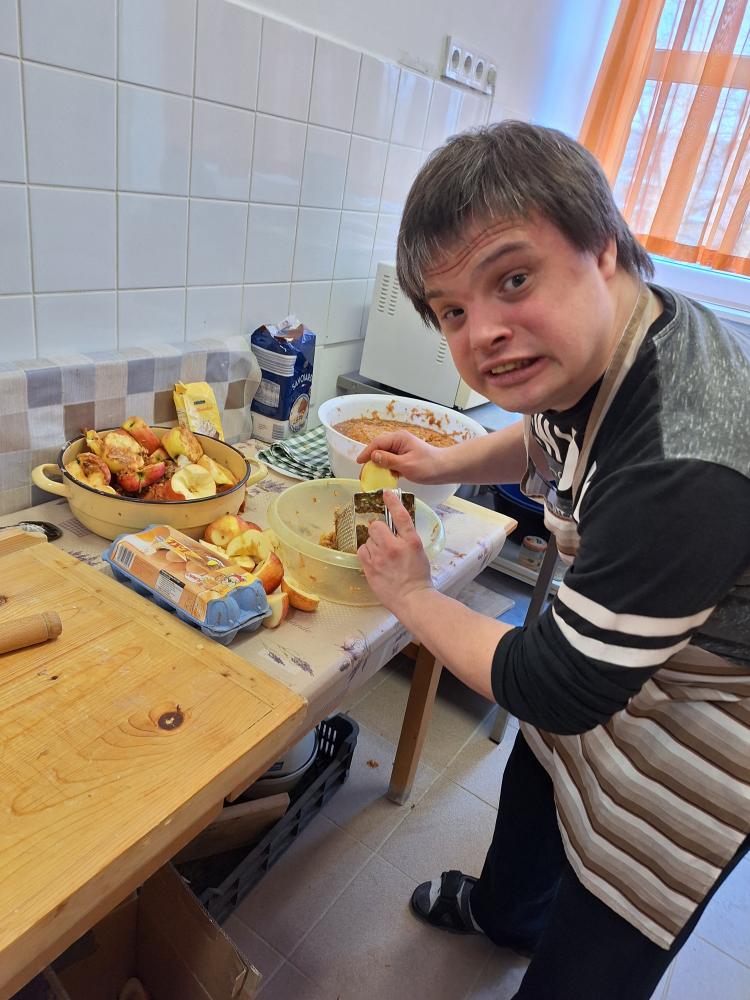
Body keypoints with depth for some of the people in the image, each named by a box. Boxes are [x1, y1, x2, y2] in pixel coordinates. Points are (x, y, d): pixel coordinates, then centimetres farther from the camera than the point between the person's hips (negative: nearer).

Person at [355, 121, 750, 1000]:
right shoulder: (603, 344, -15)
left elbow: (555, 690, -29)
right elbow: (552, 440, 10)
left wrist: (412, 597, -16)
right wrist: (447, 463, -7)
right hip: (601, 660, 9)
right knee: (530, 797, 33)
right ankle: (504, 910, 66)